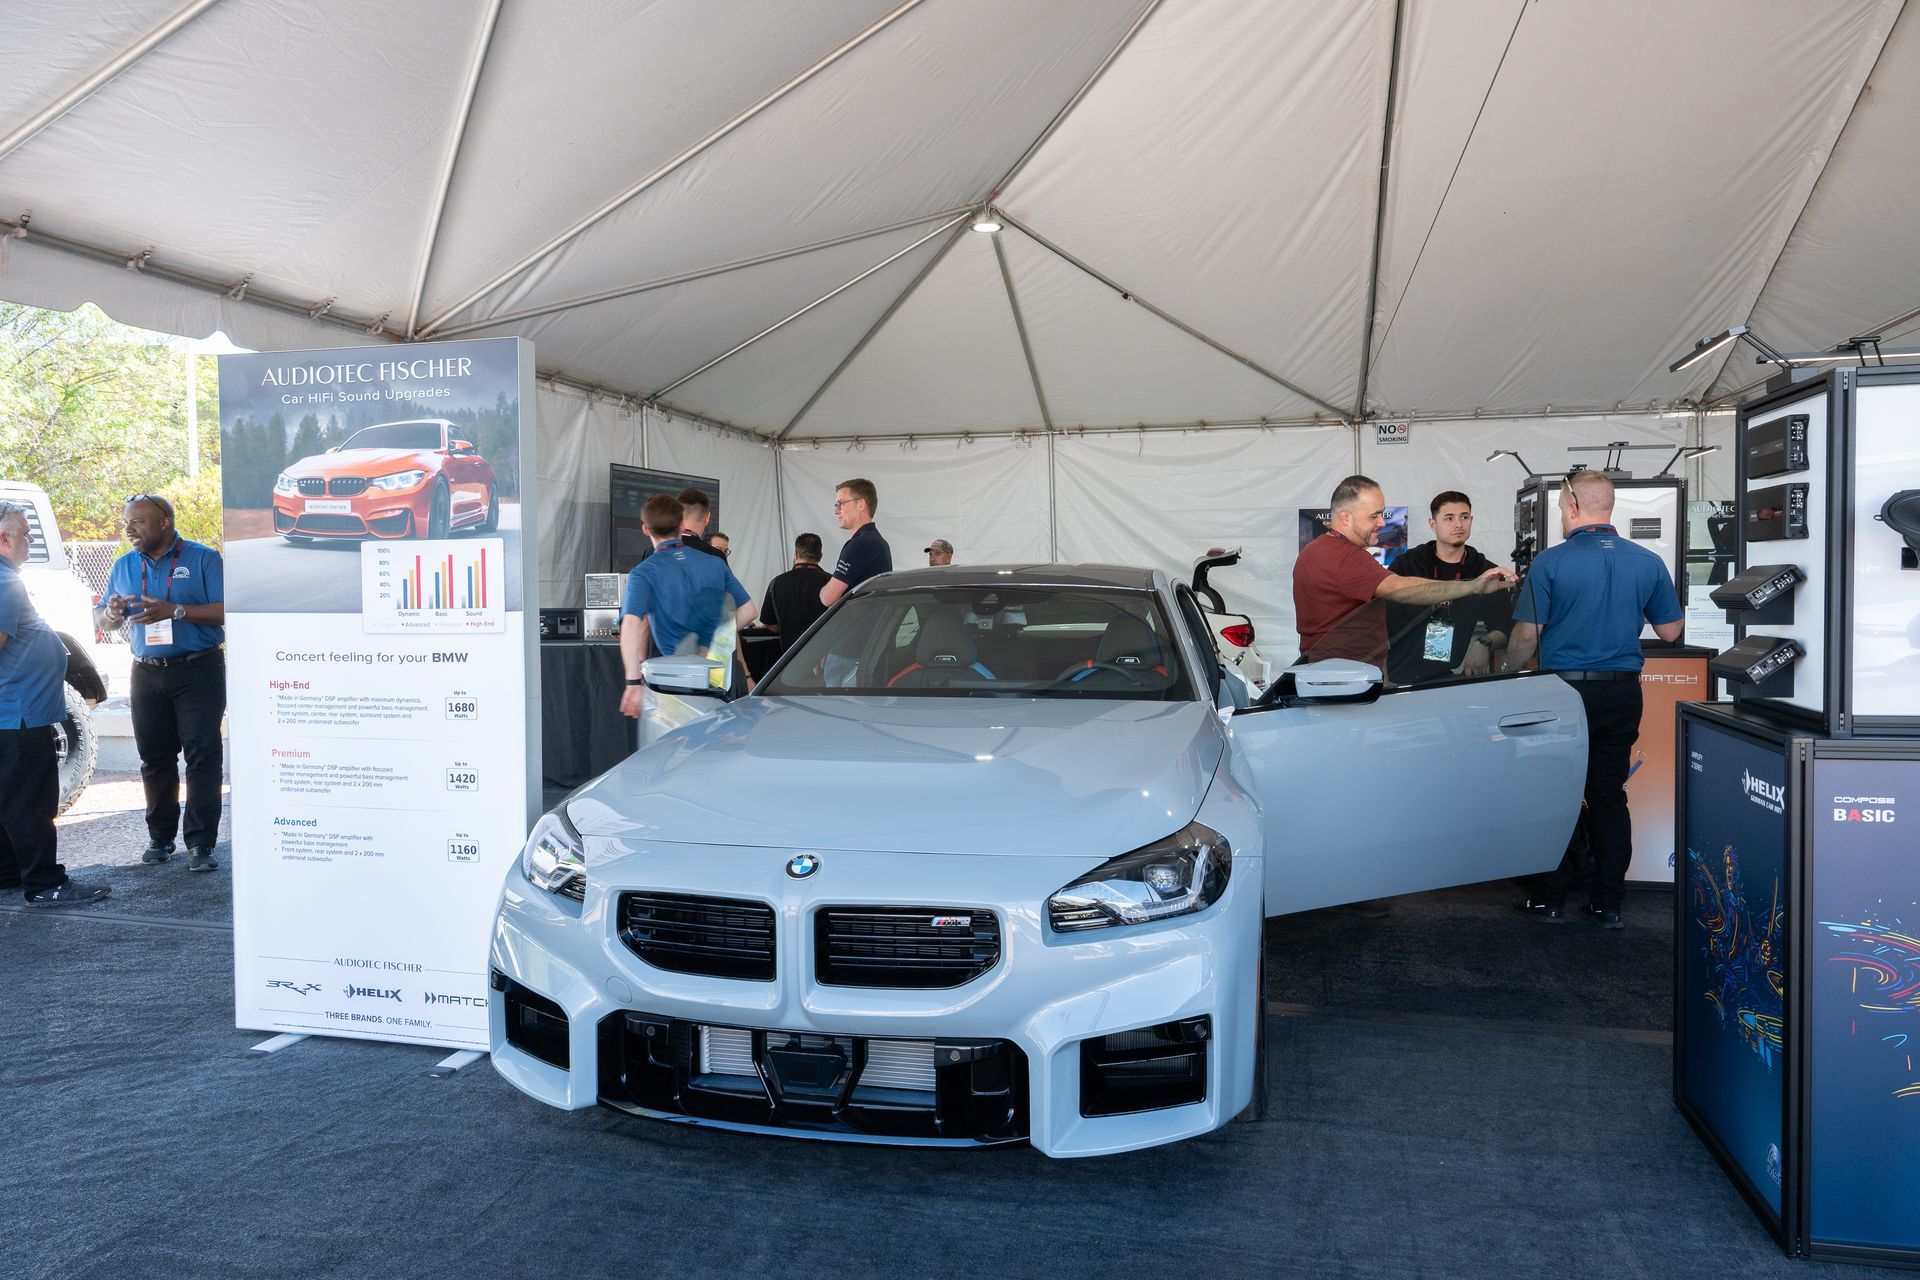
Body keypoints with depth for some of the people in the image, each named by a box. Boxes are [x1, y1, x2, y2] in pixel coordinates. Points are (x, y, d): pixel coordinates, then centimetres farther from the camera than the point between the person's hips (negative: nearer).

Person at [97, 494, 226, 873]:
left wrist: (176, 611, -22)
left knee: (202, 756, -7)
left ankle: (200, 843, -6)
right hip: (147, 675, 5)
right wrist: (111, 613, -6)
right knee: (155, 758, 9)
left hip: (198, 671, -5)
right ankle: (160, 837, 20)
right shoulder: (123, 566, 13)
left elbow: (226, 611, -12)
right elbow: (102, 620, 17)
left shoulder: (203, 558, -3)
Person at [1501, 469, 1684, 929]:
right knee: (1610, 795, 12)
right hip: (1621, 694, 4)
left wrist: (1508, 673, 6)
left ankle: (1549, 898, 15)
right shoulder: (1647, 562, 1)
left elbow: (1527, 636, -11)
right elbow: (1670, 631, 8)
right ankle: (1608, 902, 17)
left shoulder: (1550, 562, -11)